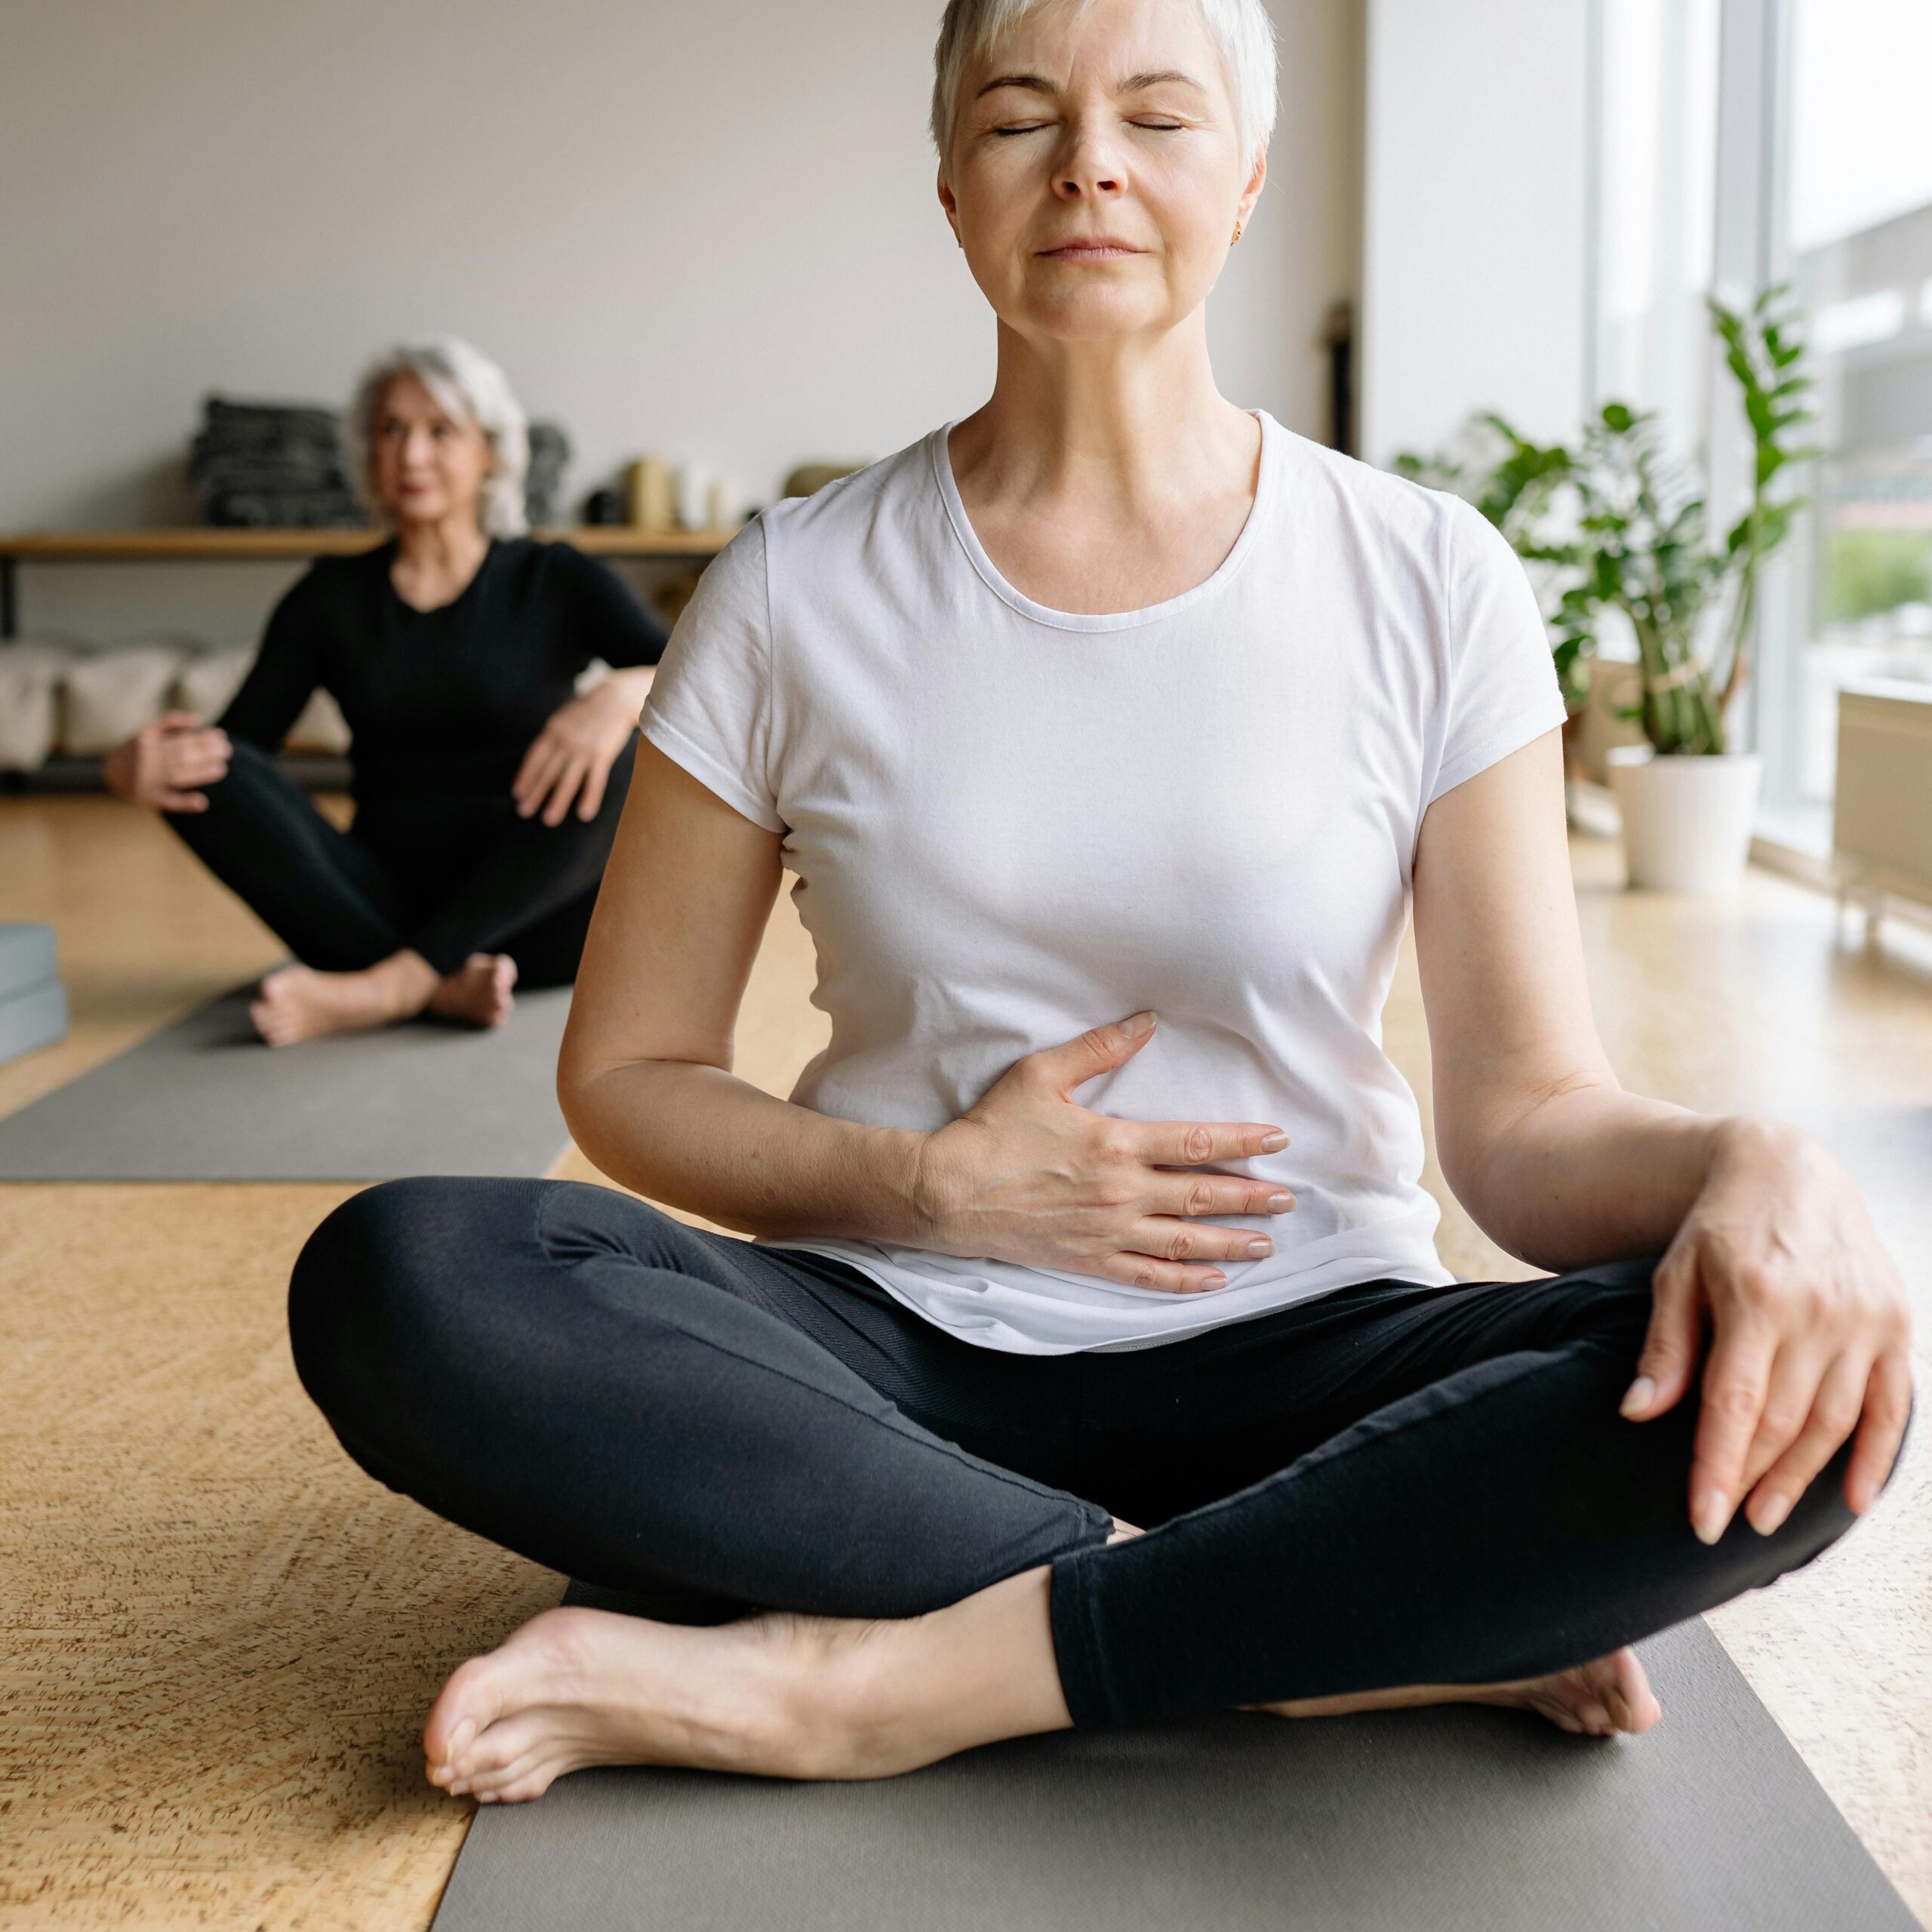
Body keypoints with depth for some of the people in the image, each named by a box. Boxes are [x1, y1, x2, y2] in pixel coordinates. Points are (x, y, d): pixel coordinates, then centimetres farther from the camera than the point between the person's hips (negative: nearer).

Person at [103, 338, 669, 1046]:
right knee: (206, 772, -19)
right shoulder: (332, 597, 9)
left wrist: (626, 692, -35)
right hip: (383, 908, 2)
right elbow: (230, 746, 2)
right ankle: (443, 985, -33)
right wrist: (134, 767, -21)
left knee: (608, 761, -30)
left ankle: (389, 987, -33)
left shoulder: (552, 581, 2)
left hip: (527, 912, -2)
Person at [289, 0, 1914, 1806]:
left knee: (1782, 1401, -28)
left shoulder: (1429, 585, 0)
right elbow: (624, 1076, 6)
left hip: (1295, 1360, 0)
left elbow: (1525, 1113, -4)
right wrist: (933, 1186, -11)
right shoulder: (794, 593, 1)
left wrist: (1752, 1167, -26)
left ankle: (864, 1678, -24)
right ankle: (1383, 1625, -21)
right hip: (895, 1350, 1)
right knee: (392, 1281, -26)